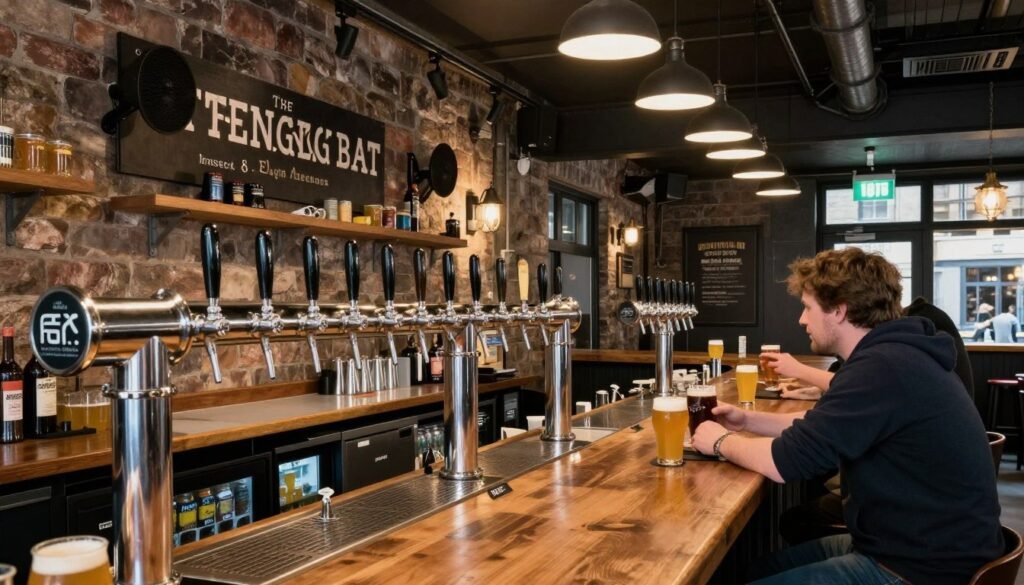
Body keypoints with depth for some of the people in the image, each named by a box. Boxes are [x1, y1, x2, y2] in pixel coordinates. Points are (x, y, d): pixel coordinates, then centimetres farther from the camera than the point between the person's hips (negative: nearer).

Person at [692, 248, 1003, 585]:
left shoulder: (883, 367, -26)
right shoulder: (892, 354, 8)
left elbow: (785, 461, -25)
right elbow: (818, 428, 20)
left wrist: (721, 441, -6)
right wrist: (747, 420, 8)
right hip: (921, 545, 10)